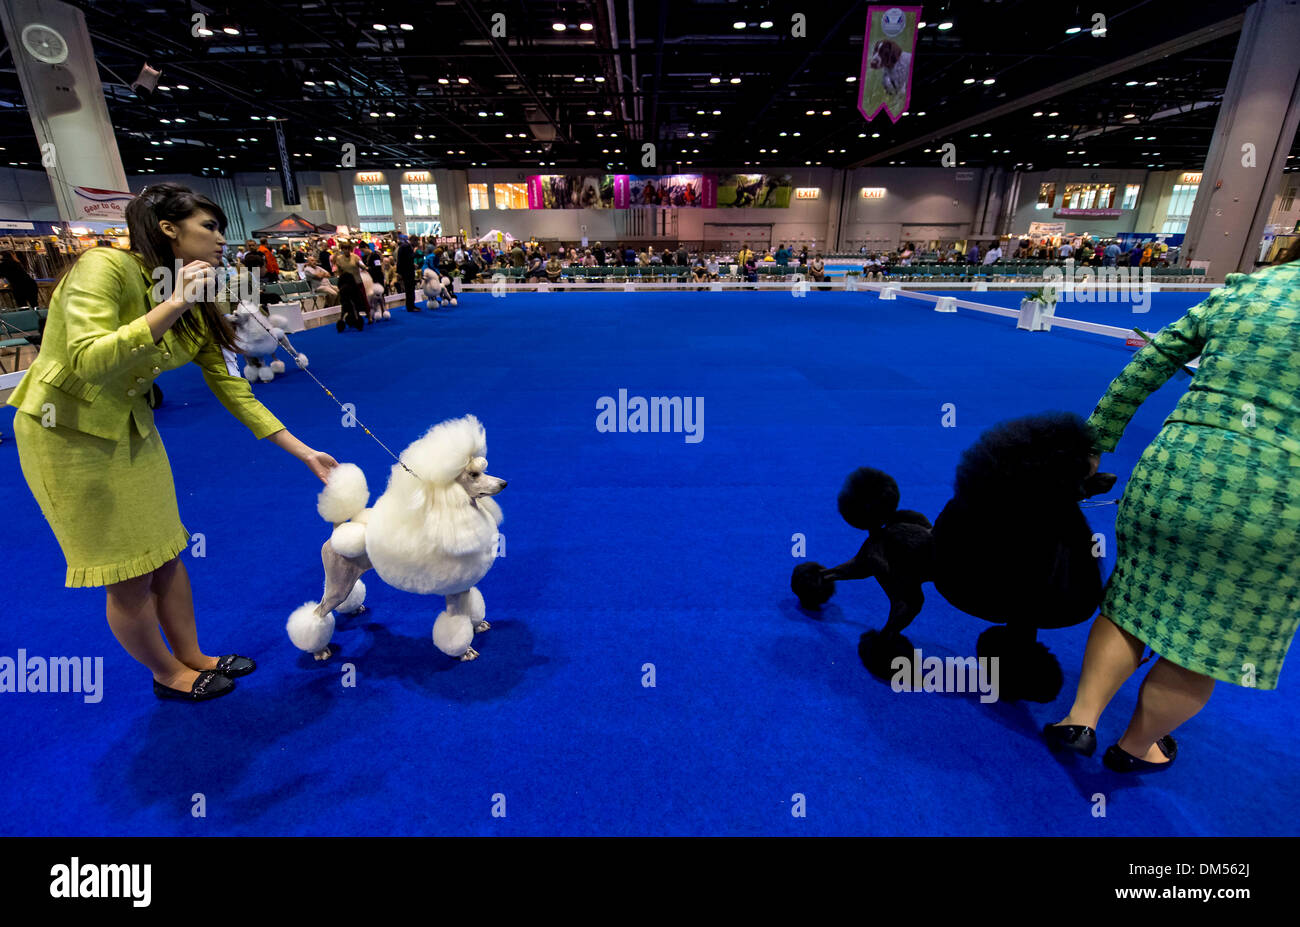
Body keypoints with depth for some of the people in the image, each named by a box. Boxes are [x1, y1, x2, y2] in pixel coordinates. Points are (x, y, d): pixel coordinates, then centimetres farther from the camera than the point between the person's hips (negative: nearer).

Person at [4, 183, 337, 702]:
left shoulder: (198, 308, -1)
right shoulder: (105, 267, -21)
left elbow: (233, 390, 0)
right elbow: (89, 362, -33)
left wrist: (305, 453, -2)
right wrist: (173, 305, -33)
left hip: (131, 427, 7)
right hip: (66, 431, -7)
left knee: (165, 554, 14)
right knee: (128, 576, 4)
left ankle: (192, 658, 31)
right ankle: (168, 675, 26)